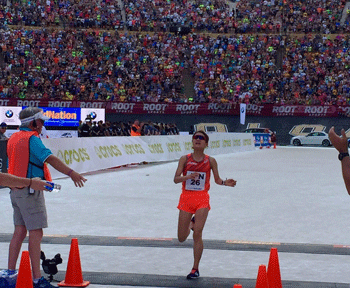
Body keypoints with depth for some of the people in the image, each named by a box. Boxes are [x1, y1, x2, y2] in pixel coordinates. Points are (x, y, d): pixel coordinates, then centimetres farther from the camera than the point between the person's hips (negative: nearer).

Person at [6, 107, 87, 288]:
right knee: (36, 233, -6)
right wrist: (71, 173, -34)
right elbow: (49, 158, -27)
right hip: (30, 191, -9)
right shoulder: (32, 139, -14)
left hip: (16, 190, 9)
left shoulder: (13, 138, 14)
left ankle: (10, 273, 18)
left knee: (20, 231, 14)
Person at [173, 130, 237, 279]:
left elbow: (217, 179, 9)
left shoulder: (210, 161, 0)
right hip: (186, 198, 2)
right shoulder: (185, 159, 0)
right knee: (182, 238, 7)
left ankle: (195, 269, -1)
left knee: (197, 235, -11)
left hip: (202, 199, -1)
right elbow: (176, 179, -6)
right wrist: (188, 176, -25)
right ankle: (192, 222, 43)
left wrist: (225, 182, -12)